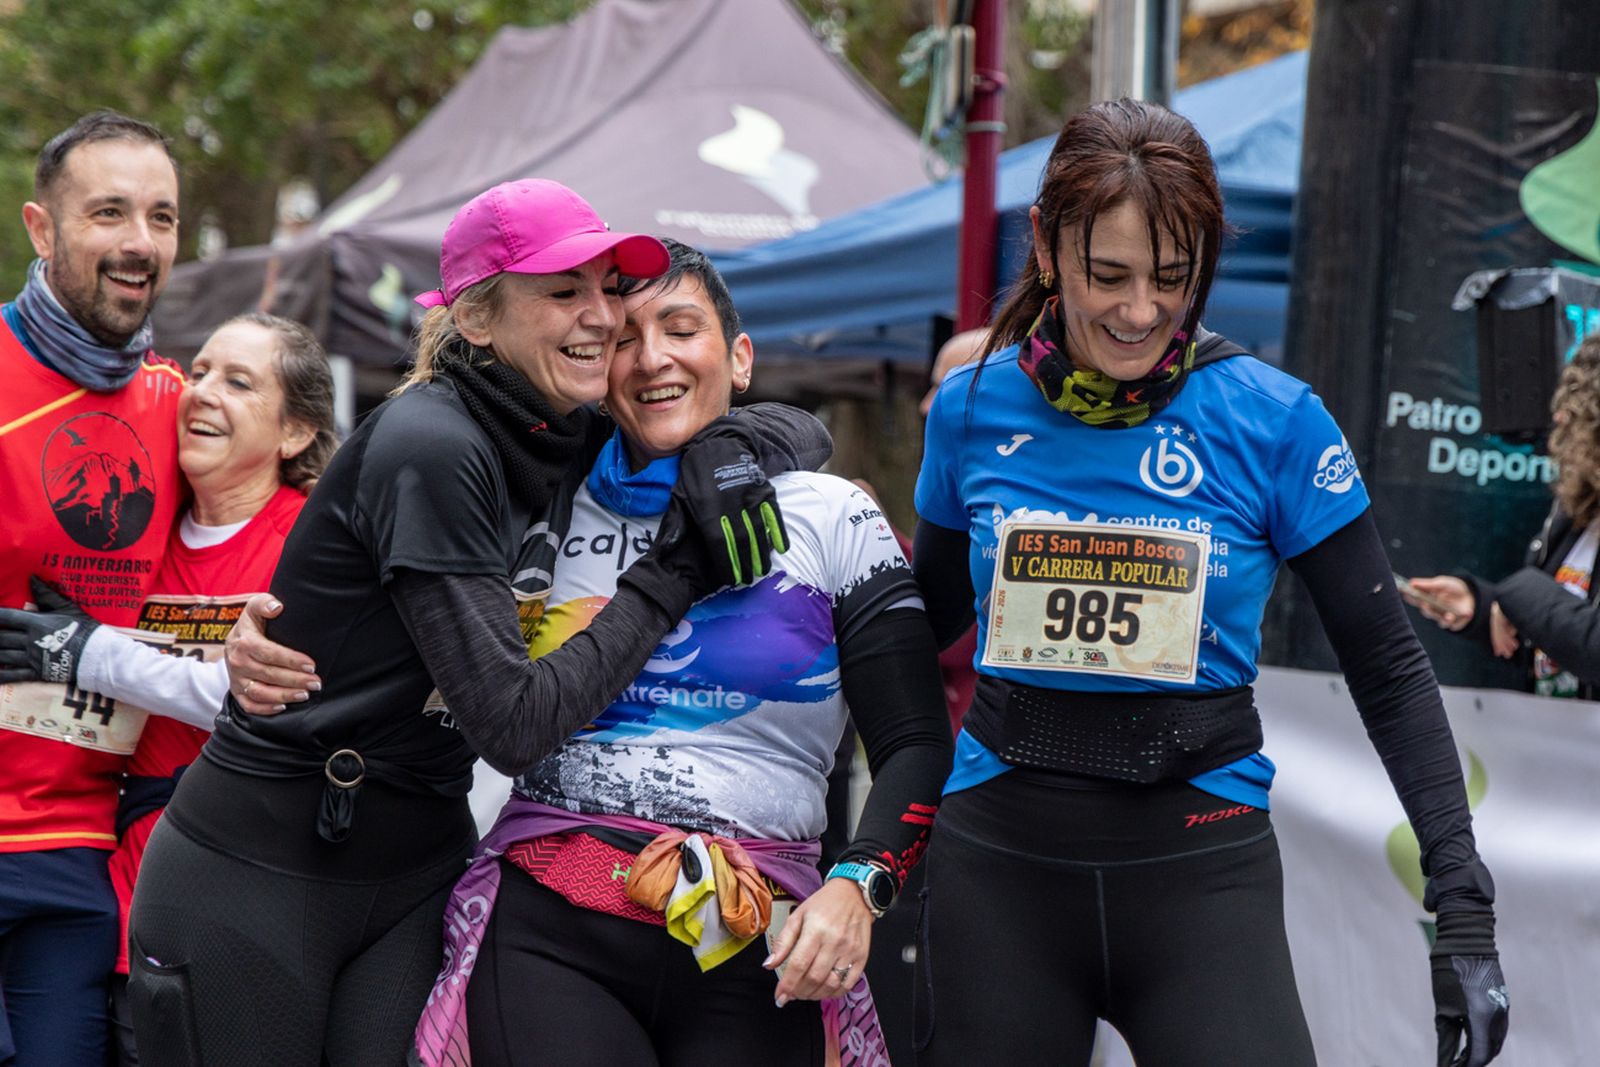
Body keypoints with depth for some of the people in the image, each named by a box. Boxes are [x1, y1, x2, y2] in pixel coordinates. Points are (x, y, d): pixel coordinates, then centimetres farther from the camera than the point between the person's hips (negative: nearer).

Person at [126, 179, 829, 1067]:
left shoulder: (571, 440, 4)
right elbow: (515, 724, -23)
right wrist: (678, 569, -18)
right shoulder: (430, 451, -19)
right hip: (252, 883, -6)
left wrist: (731, 445, -7)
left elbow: (800, 431, 16)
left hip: (416, 875, 6)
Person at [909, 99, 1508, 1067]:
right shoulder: (974, 409, 1)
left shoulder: (1274, 421, -6)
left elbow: (1389, 668, -3)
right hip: (998, 861, 2)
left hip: (1203, 872, -2)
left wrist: (1463, 901, -10)